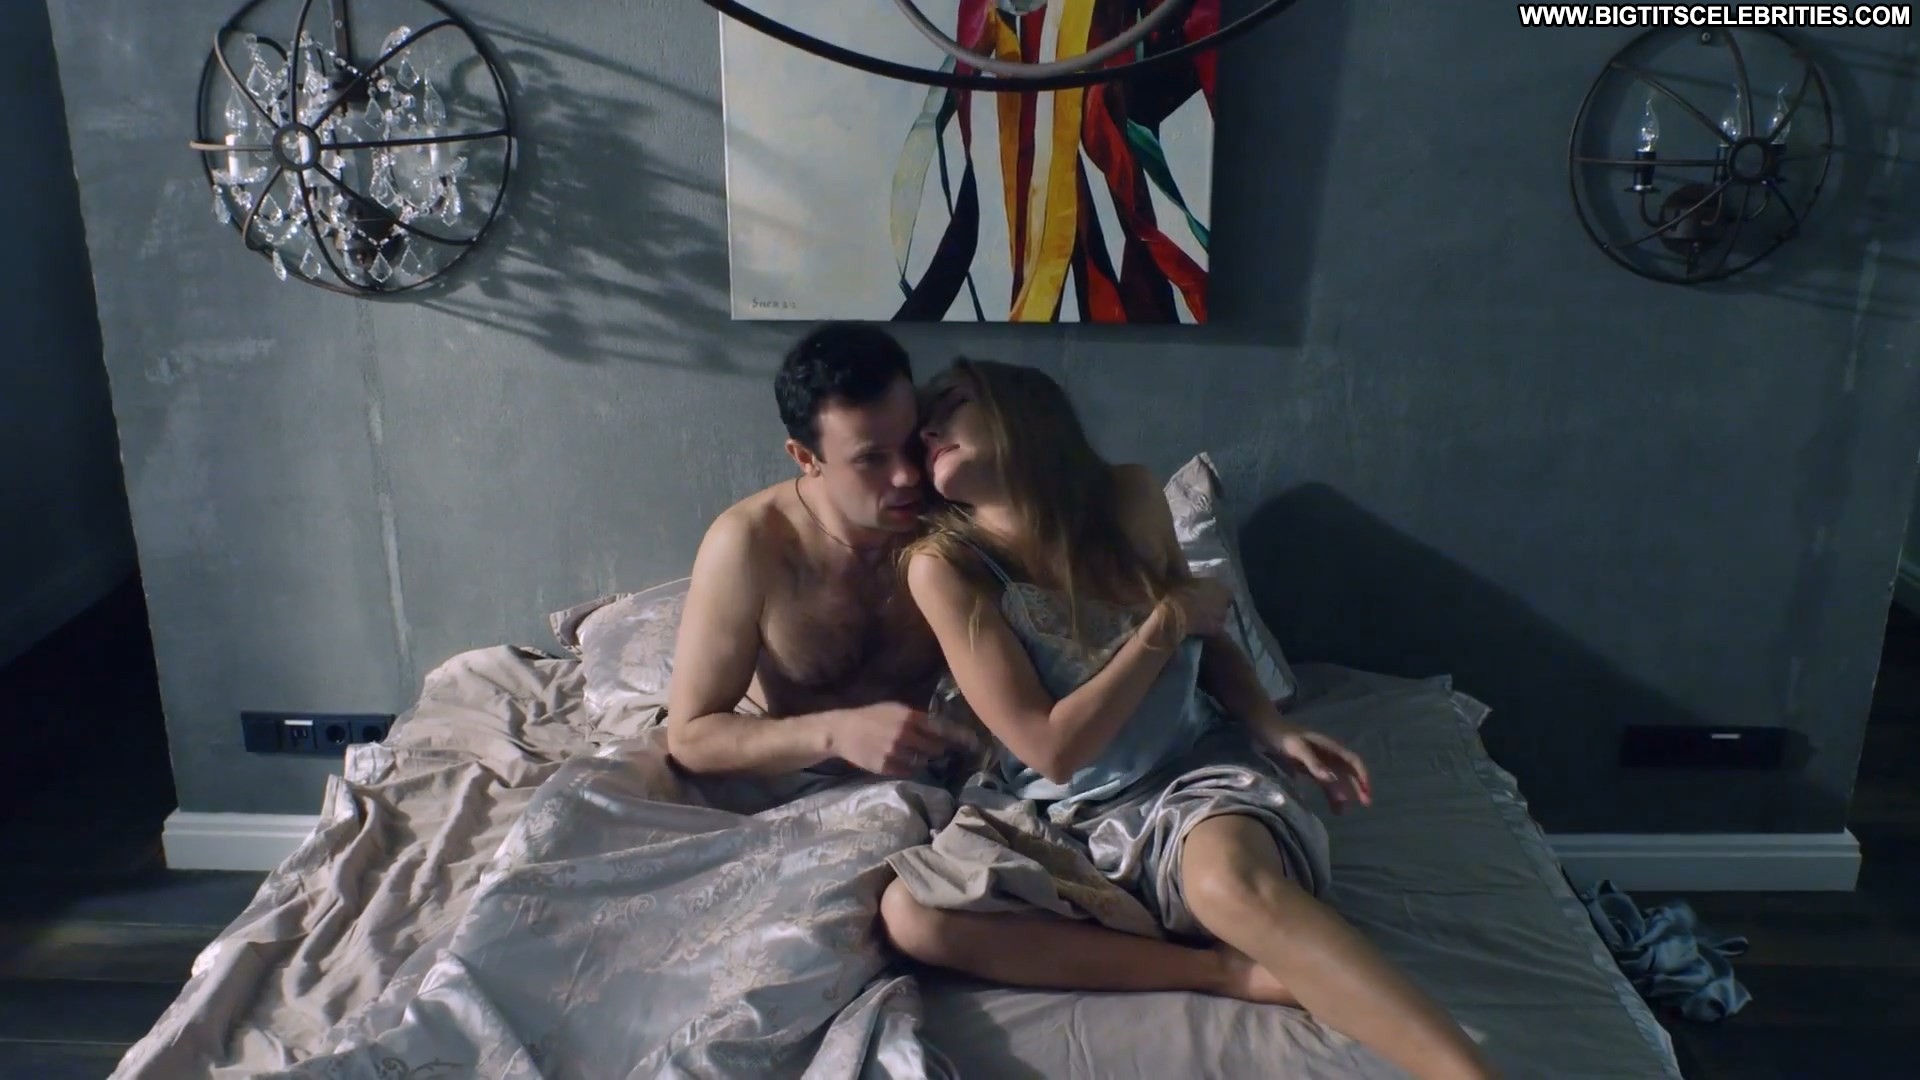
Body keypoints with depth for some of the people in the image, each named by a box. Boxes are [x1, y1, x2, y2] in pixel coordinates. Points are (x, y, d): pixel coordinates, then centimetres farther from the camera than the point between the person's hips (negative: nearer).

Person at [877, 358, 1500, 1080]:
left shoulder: (1128, 496, -1)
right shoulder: (942, 564, -9)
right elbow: (1054, 750, -13)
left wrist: (1276, 732, -2)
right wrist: (1167, 622, -10)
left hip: (1197, 769, 0)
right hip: (1066, 817, 1)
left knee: (1228, 880, -37)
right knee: (908, 911, -29)